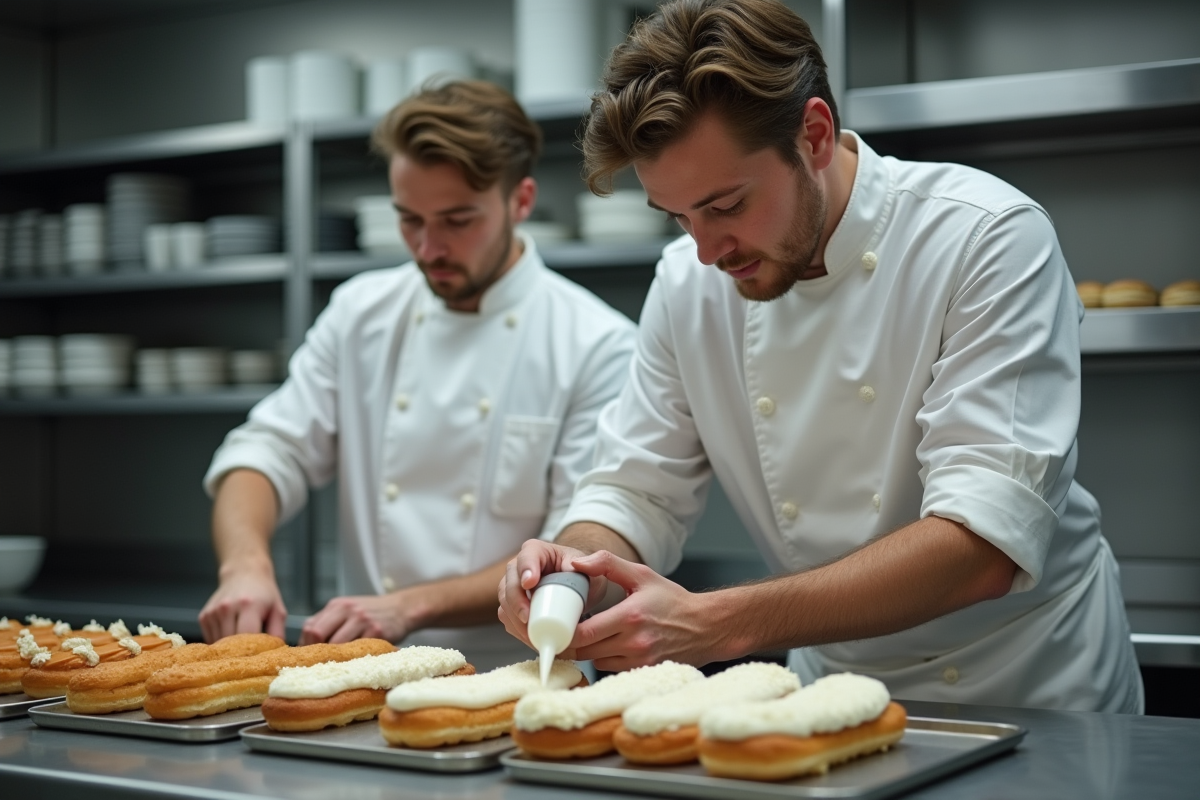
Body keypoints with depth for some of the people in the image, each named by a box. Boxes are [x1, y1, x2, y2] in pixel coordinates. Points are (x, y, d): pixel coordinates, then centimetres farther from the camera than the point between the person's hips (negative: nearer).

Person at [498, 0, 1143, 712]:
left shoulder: (989, 239, -18)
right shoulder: (688, 283, -2)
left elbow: (986, 544, -25)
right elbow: (636, 491, 5)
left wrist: (720, 625, -33)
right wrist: (574, 565, -18)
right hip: (836, 699, 4)